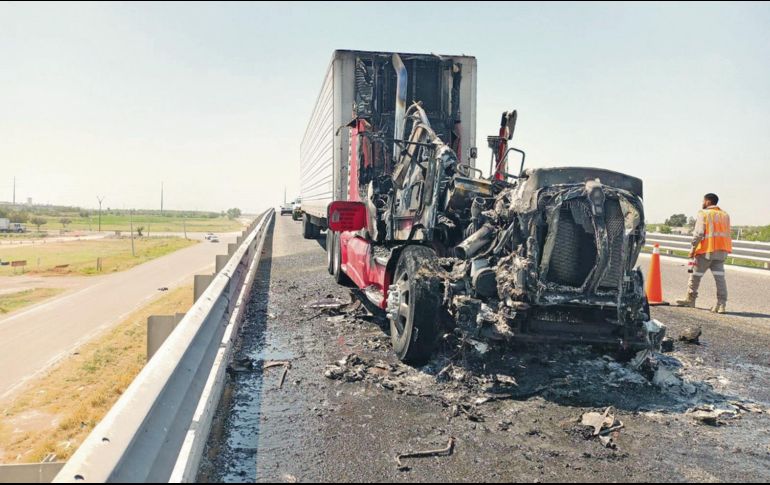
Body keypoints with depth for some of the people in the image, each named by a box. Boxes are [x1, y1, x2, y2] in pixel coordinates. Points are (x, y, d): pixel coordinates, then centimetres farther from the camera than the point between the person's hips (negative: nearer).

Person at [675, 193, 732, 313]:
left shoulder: (704, 214, -5)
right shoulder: (725, 215, 14)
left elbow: (699, 233, -12)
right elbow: (727, 233, 11)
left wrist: (693, 247, -8)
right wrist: (724, 249, 15)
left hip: (706, 250, -5)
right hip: (722, 251, 5)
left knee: (696, 274, 8)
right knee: (720, 276, 1)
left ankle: (690, 299, 19)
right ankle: (721, 304, -6)